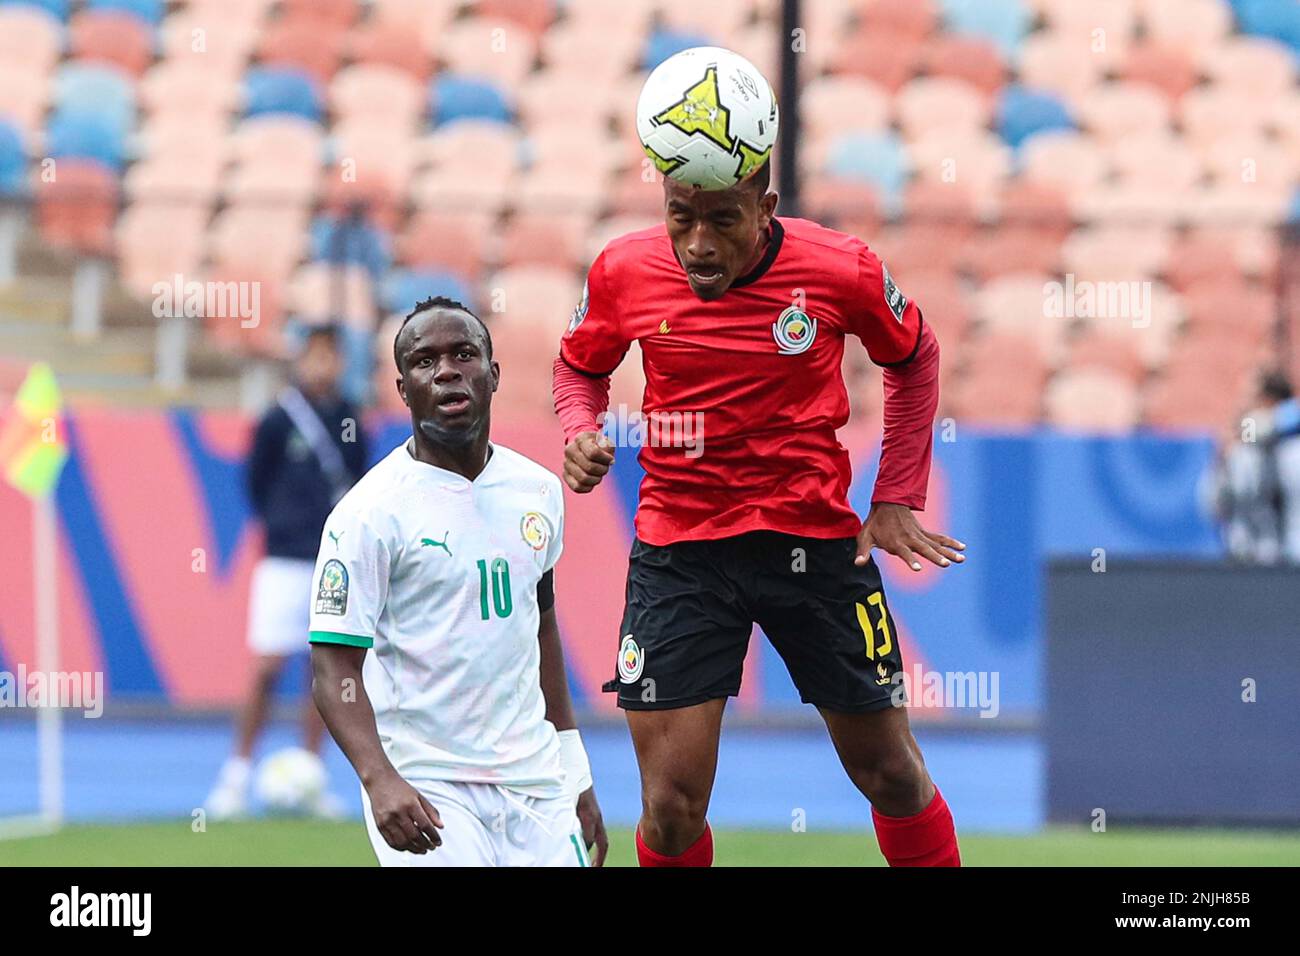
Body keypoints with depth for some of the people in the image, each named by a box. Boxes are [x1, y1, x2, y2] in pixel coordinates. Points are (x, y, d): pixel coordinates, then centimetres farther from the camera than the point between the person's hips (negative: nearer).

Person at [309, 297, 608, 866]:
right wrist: (378, 779, -29)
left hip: (533, 779, 5)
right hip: (424, 787, -5)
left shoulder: (537, 490, 9)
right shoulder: (370, 513, -10)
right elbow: (334, 670, -14)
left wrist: (576, 776, 21)